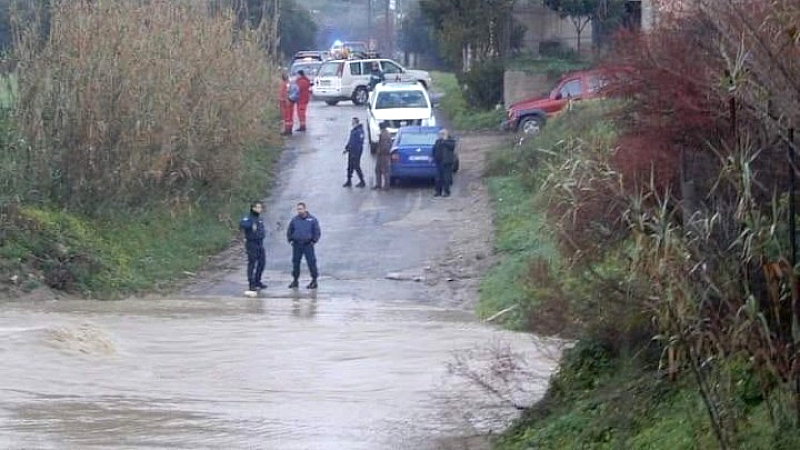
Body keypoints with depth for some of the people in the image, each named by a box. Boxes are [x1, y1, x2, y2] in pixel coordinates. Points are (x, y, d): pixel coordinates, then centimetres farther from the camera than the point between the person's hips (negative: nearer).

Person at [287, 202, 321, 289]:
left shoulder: (312, 219, 1)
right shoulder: (294, 220, 9)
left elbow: (317, 232, 5)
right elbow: (289, 231, 18)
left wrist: (314, 241, -3)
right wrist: (290, 240, 7)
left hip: (308, 245, -3)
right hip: (296, 245, 3)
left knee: (311, 262, -5)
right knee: (295, 263, 6)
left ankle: (314, 280, 1)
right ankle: (295, 280, 14)